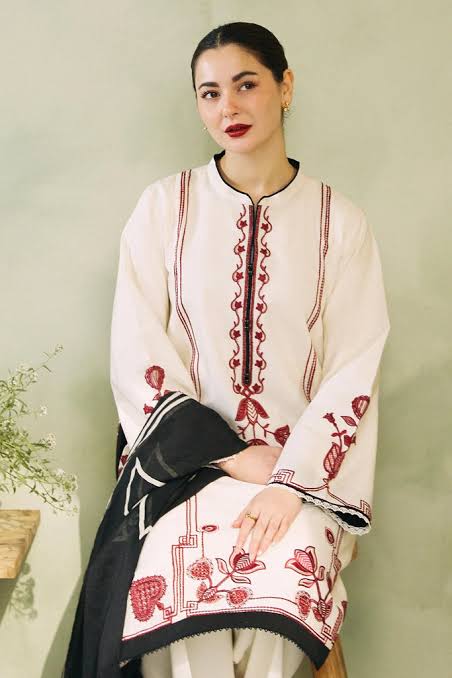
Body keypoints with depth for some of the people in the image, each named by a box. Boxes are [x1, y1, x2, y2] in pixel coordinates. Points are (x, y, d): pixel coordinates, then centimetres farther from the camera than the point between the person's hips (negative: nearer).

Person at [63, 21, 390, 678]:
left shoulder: (339, 220, 3)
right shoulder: (164, 206, 3)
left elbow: (354, 374, -2)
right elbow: (138, 354, -1)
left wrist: (293, 481, -15)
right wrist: (229, 456, -10)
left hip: (303, 462, 1)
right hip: (184, 453, 0)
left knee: (280, 593, -28)